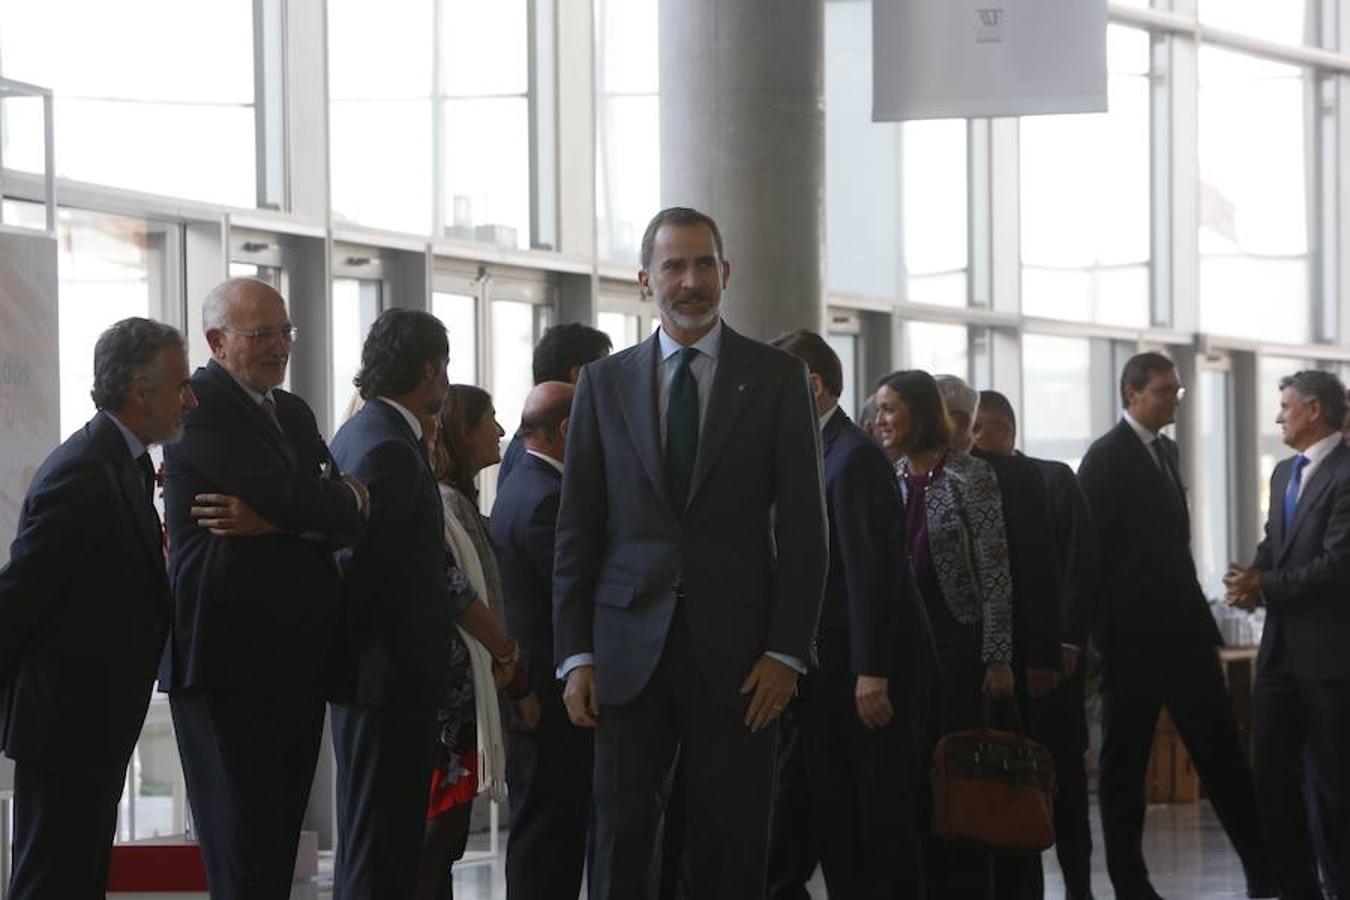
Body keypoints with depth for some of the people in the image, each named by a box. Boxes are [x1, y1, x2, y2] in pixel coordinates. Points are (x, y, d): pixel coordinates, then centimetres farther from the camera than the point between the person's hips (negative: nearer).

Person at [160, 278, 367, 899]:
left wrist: (276, 521, -11)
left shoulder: (293, 412, 19)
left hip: (296, 659, 8)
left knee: (278, 848, 8)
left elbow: (350, 521, 8)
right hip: (228, 658, -8)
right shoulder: (198, 405, -7)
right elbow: (288, 496, -18)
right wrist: (347, 495, 2)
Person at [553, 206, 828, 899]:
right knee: (621, 839, -1)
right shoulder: (604, 382, 9)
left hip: (735, 649, -1)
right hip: (630, 647, 1)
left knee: (732, 843, 1)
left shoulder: (777, 379, 4)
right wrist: (575, 654, 1)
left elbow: (803, 526, 1)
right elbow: (577, 529, 8)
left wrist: (786, 650, -7)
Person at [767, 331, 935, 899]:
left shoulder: (853, 457, -14)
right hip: (832, 670, 9)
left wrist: (871, 675, -22)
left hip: (869, 669, -9)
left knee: (882, 815, -3)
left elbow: (870, 570, -19)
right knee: (832, 813, 8)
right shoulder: (821, 454, 14)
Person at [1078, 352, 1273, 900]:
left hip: (1180, 629, 8)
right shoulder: (1106, 458, -9)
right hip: (1135, 635, -7)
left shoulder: (1165, 450, 15)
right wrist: (1107, 636, -13)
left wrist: (1196, 616, 12)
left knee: (1219, 749, 5)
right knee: (1126, 760, 2)